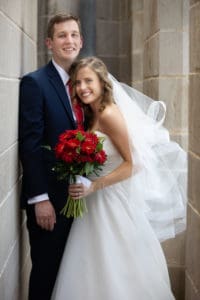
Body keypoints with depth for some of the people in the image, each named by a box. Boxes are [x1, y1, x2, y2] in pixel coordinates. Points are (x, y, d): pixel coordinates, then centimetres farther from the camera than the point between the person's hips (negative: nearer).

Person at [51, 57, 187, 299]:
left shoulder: (109, 114, -16)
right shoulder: (90, 115, 9)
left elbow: (133, 163, -19)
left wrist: (93, 186, -23)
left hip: (116, 200, -8)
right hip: (96, 202, 8)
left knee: (117, 270, 2)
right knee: (93, 266, 13)